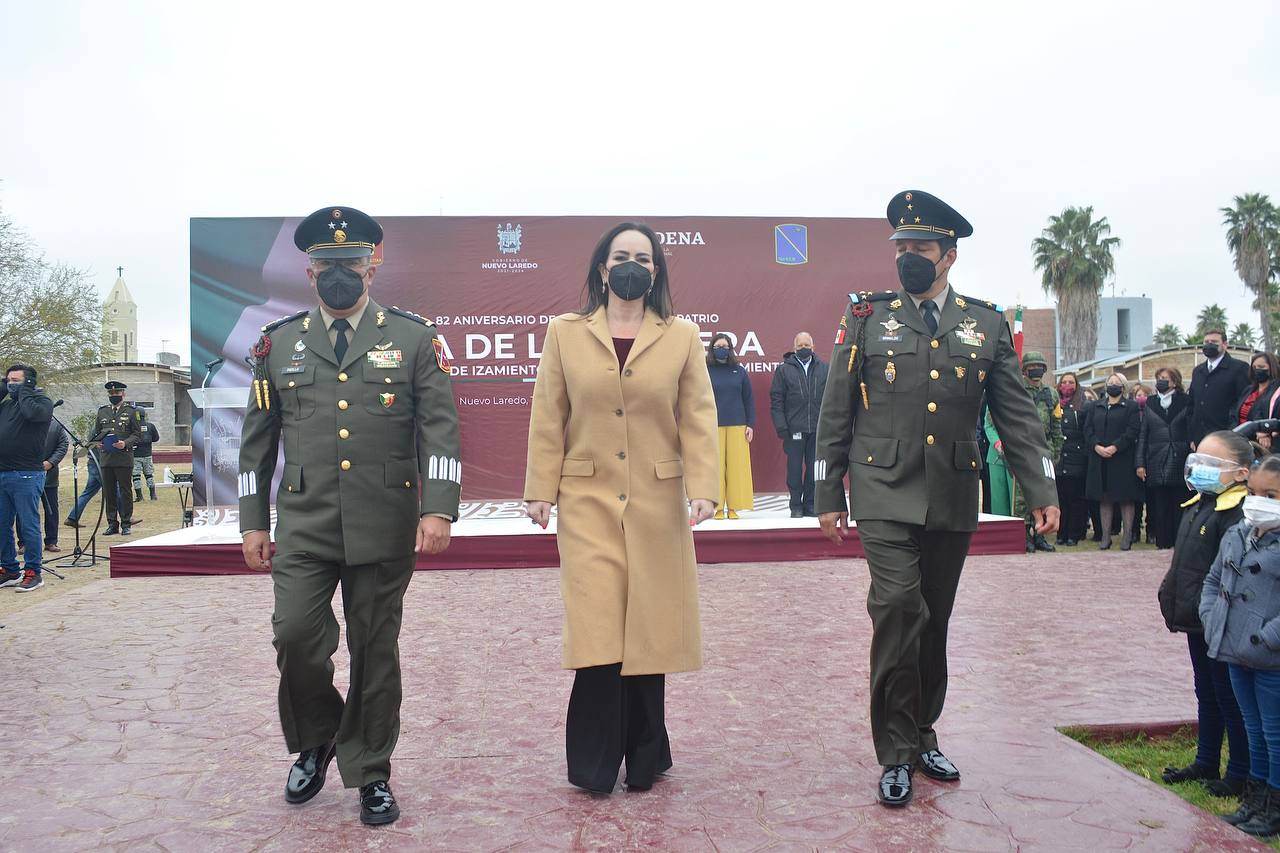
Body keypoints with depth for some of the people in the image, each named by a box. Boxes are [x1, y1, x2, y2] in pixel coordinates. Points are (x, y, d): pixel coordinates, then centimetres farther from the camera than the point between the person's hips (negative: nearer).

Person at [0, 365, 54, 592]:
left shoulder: (42, 401, -2)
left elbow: (32, 412, -23)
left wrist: (23, 391, -7)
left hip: (26, 475, -7)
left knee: (29, 526, -2)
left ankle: (33, 572, 6)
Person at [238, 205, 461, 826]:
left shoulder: (413, 339, 4)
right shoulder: (279, 343, 10)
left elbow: (440, 428, -3)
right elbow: (257, 440, 13)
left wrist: (439, 508, -14)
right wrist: (253, 521, 9)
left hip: (385, 525, -1)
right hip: (304, 524, 2)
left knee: (375, 650, 6)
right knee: (295, 636, -8)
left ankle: (371, 775, 23)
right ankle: (316, 741, 23)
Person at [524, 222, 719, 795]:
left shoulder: (682, 337, 7)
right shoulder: (565, 333, 7)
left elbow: (698, 419, 2)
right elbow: (548, 420, 4)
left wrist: (701, 487, -9)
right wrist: (540, 490, -2)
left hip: (657, 505, 1)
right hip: (588, 501, 0)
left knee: (649, 629, 6)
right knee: (597, 631, -4)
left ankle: (644, 759, 23)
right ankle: (596, 764, 11)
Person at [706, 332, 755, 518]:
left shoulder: (739, 371, 10)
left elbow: (748, 400, 12)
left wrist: (750, 425, 5)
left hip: (737, 426, 2)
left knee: (737, 466, -1)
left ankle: (733, 507, 5)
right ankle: (718, 508, 3)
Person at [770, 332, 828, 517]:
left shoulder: (824, 369, 8)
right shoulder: (784, 370, 3)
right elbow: (776, 401, 0)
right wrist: (781, 426, -8)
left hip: (818, 429, 2)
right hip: (794, 429, -2)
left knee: (814, 469, 8)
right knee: (794, 469, 4)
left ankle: (810, 505, 19)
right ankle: (796, 506, 14)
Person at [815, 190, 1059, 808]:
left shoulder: (987, 324, 7)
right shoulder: (866, 317, 2)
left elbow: (1017, 414, 7)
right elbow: (835, 415, 3)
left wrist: (1042, 491, -1)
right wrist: (828, 497, 2)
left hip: (953, 499, 3)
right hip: (886, 494, -2)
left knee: (933, 620, 11)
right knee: (898, 608, -14)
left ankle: (923, 733, 29)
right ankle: (896, 753, 0)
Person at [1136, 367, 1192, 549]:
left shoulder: (1185, 402, 5)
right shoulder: (1150, 403, 11)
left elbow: (1191, 431, 2)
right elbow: (1142, 434, 9)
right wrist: (1140, 463, 2)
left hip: (1179, 461, -1)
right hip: (1156, 463, 2)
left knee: (1180, 505, 0)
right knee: (1159, 505, 1)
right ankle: (1162, 540, 8)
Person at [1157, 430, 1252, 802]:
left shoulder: (1238, 514, -21)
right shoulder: (1197, 505, 8)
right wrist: (1172, 597, 14)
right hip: (1196, 621, 9)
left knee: (1230, 699, 5)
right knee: (1206, 694, 20)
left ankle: (1241, 773, 20)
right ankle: (1206, 763, 34)